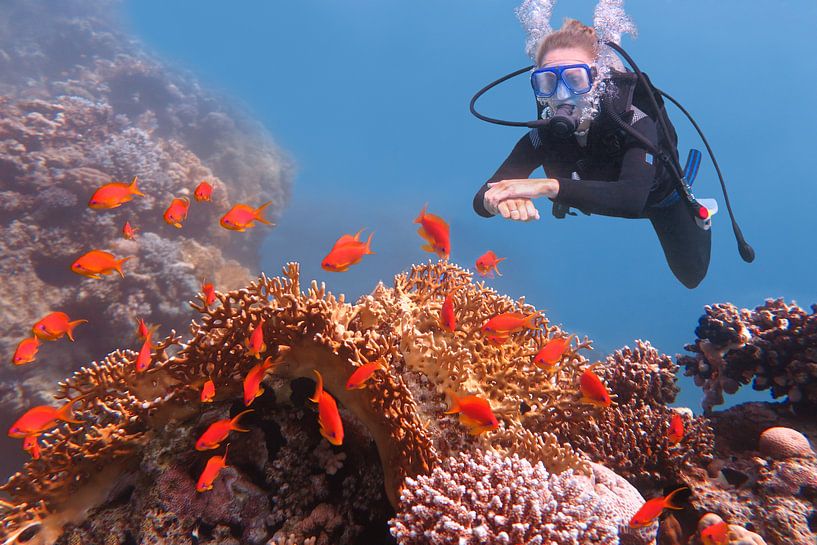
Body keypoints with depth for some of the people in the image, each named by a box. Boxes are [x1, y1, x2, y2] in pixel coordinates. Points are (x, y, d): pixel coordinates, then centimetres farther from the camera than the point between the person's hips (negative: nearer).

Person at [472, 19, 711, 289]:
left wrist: (548, 186, -69)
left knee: (691, 276, 17)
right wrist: (502, 200, -64)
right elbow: (482, 200, -39)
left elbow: (633, 199, -60)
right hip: (606, 201, 3)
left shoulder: (633, 122, -42)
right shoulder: (545, 134, -33)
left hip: (659, 195, -2)